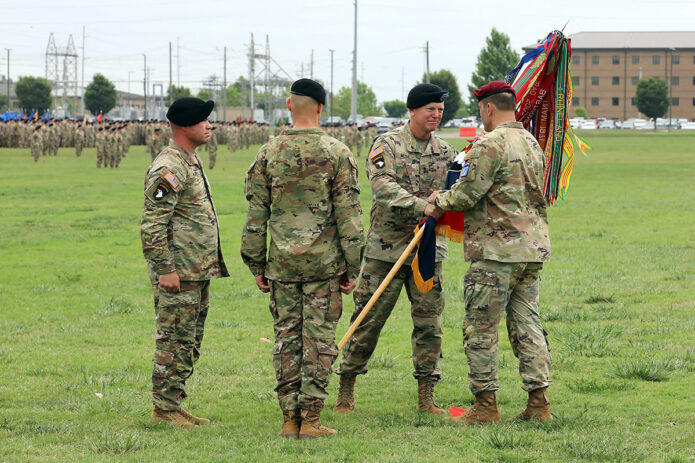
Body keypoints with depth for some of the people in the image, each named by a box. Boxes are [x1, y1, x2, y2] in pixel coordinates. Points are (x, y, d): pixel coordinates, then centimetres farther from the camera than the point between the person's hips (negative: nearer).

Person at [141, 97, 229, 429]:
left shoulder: (192, 161, 16)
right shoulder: (168, 168, -16)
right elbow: (152, 224, -20)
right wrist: (164, 269, -22)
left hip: (199, 272, 10)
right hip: (178, 274, -10)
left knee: (190, 342, 13)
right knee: (175, 340, -6)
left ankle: (174, 404, 19)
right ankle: (164, 408, 0)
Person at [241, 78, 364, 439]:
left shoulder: (268, 153, 1)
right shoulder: (337, 153, -5)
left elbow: (255, 214, 4)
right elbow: (349, 215, -5)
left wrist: (256, 264, 13)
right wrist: (352, 266, 2)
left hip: (282, 261, 2)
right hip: (324, 261, -2)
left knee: (286, 337, 8)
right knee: (319, 338, 2)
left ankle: (290, 419, 8)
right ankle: (310, 419, -1)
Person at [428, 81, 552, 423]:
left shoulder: (490, 145, -13)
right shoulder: (533, 144, 14)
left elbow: (466, 196, -15)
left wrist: (438, 200, 6)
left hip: (496, 251, -8)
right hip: (533, 248, 8)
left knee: (481, 328, 0)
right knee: (527, 324, 10)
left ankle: (485, 405, 2)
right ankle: (538, 402, 7)